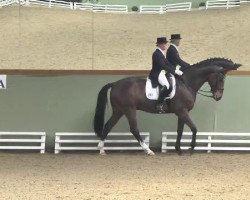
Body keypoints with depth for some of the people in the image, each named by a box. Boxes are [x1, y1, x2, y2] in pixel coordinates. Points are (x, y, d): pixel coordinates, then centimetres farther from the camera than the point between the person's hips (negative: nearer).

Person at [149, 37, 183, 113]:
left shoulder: (161, 53, 15)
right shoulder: (157, 54, -17)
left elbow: (167, 63, 17)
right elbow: (163, 66, -23)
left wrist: (176, 69, 5)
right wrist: (175, 71, -23)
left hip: (162, 73, 11)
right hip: (157, 74, -11)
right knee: (167, 86, -32)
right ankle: (159, 104, -27)